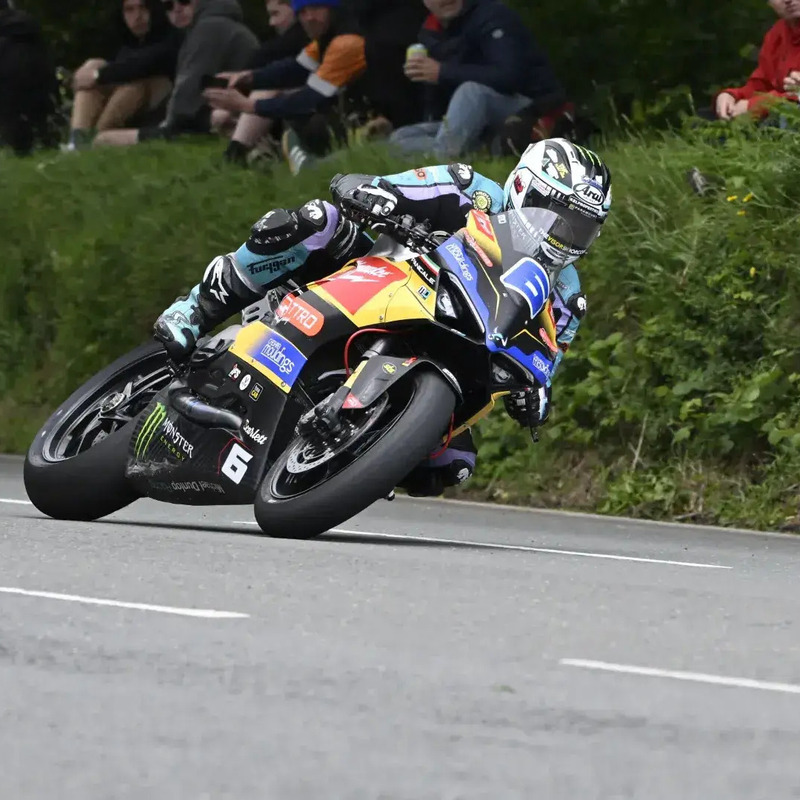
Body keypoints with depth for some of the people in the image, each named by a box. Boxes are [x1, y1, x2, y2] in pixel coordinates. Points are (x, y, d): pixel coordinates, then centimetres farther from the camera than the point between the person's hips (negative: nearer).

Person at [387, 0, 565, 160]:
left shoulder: (491, 16, -14)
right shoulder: (431, 34, 8)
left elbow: (509, 77, -30)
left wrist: (443, 72, -28)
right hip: (487, 128, 8)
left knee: (472, 91, -36)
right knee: (400, 138, -1)